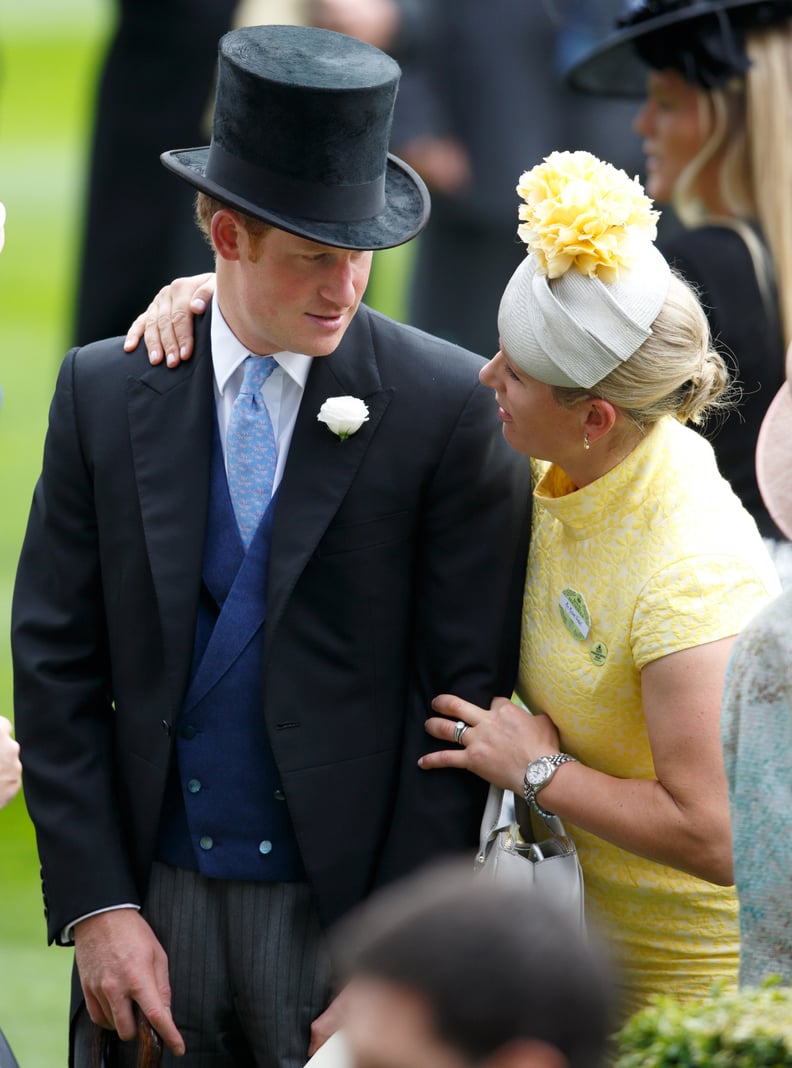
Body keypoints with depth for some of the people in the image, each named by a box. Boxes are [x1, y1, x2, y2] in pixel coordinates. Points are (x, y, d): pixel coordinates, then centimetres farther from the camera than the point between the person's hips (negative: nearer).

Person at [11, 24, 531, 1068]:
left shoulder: (451, 406, -5)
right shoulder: (104, 393, 3)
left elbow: (468, 695, -5)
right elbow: (56, 667, 4)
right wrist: (97, 907, -4)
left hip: (346, 904, -2)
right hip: (153, 900, 2)